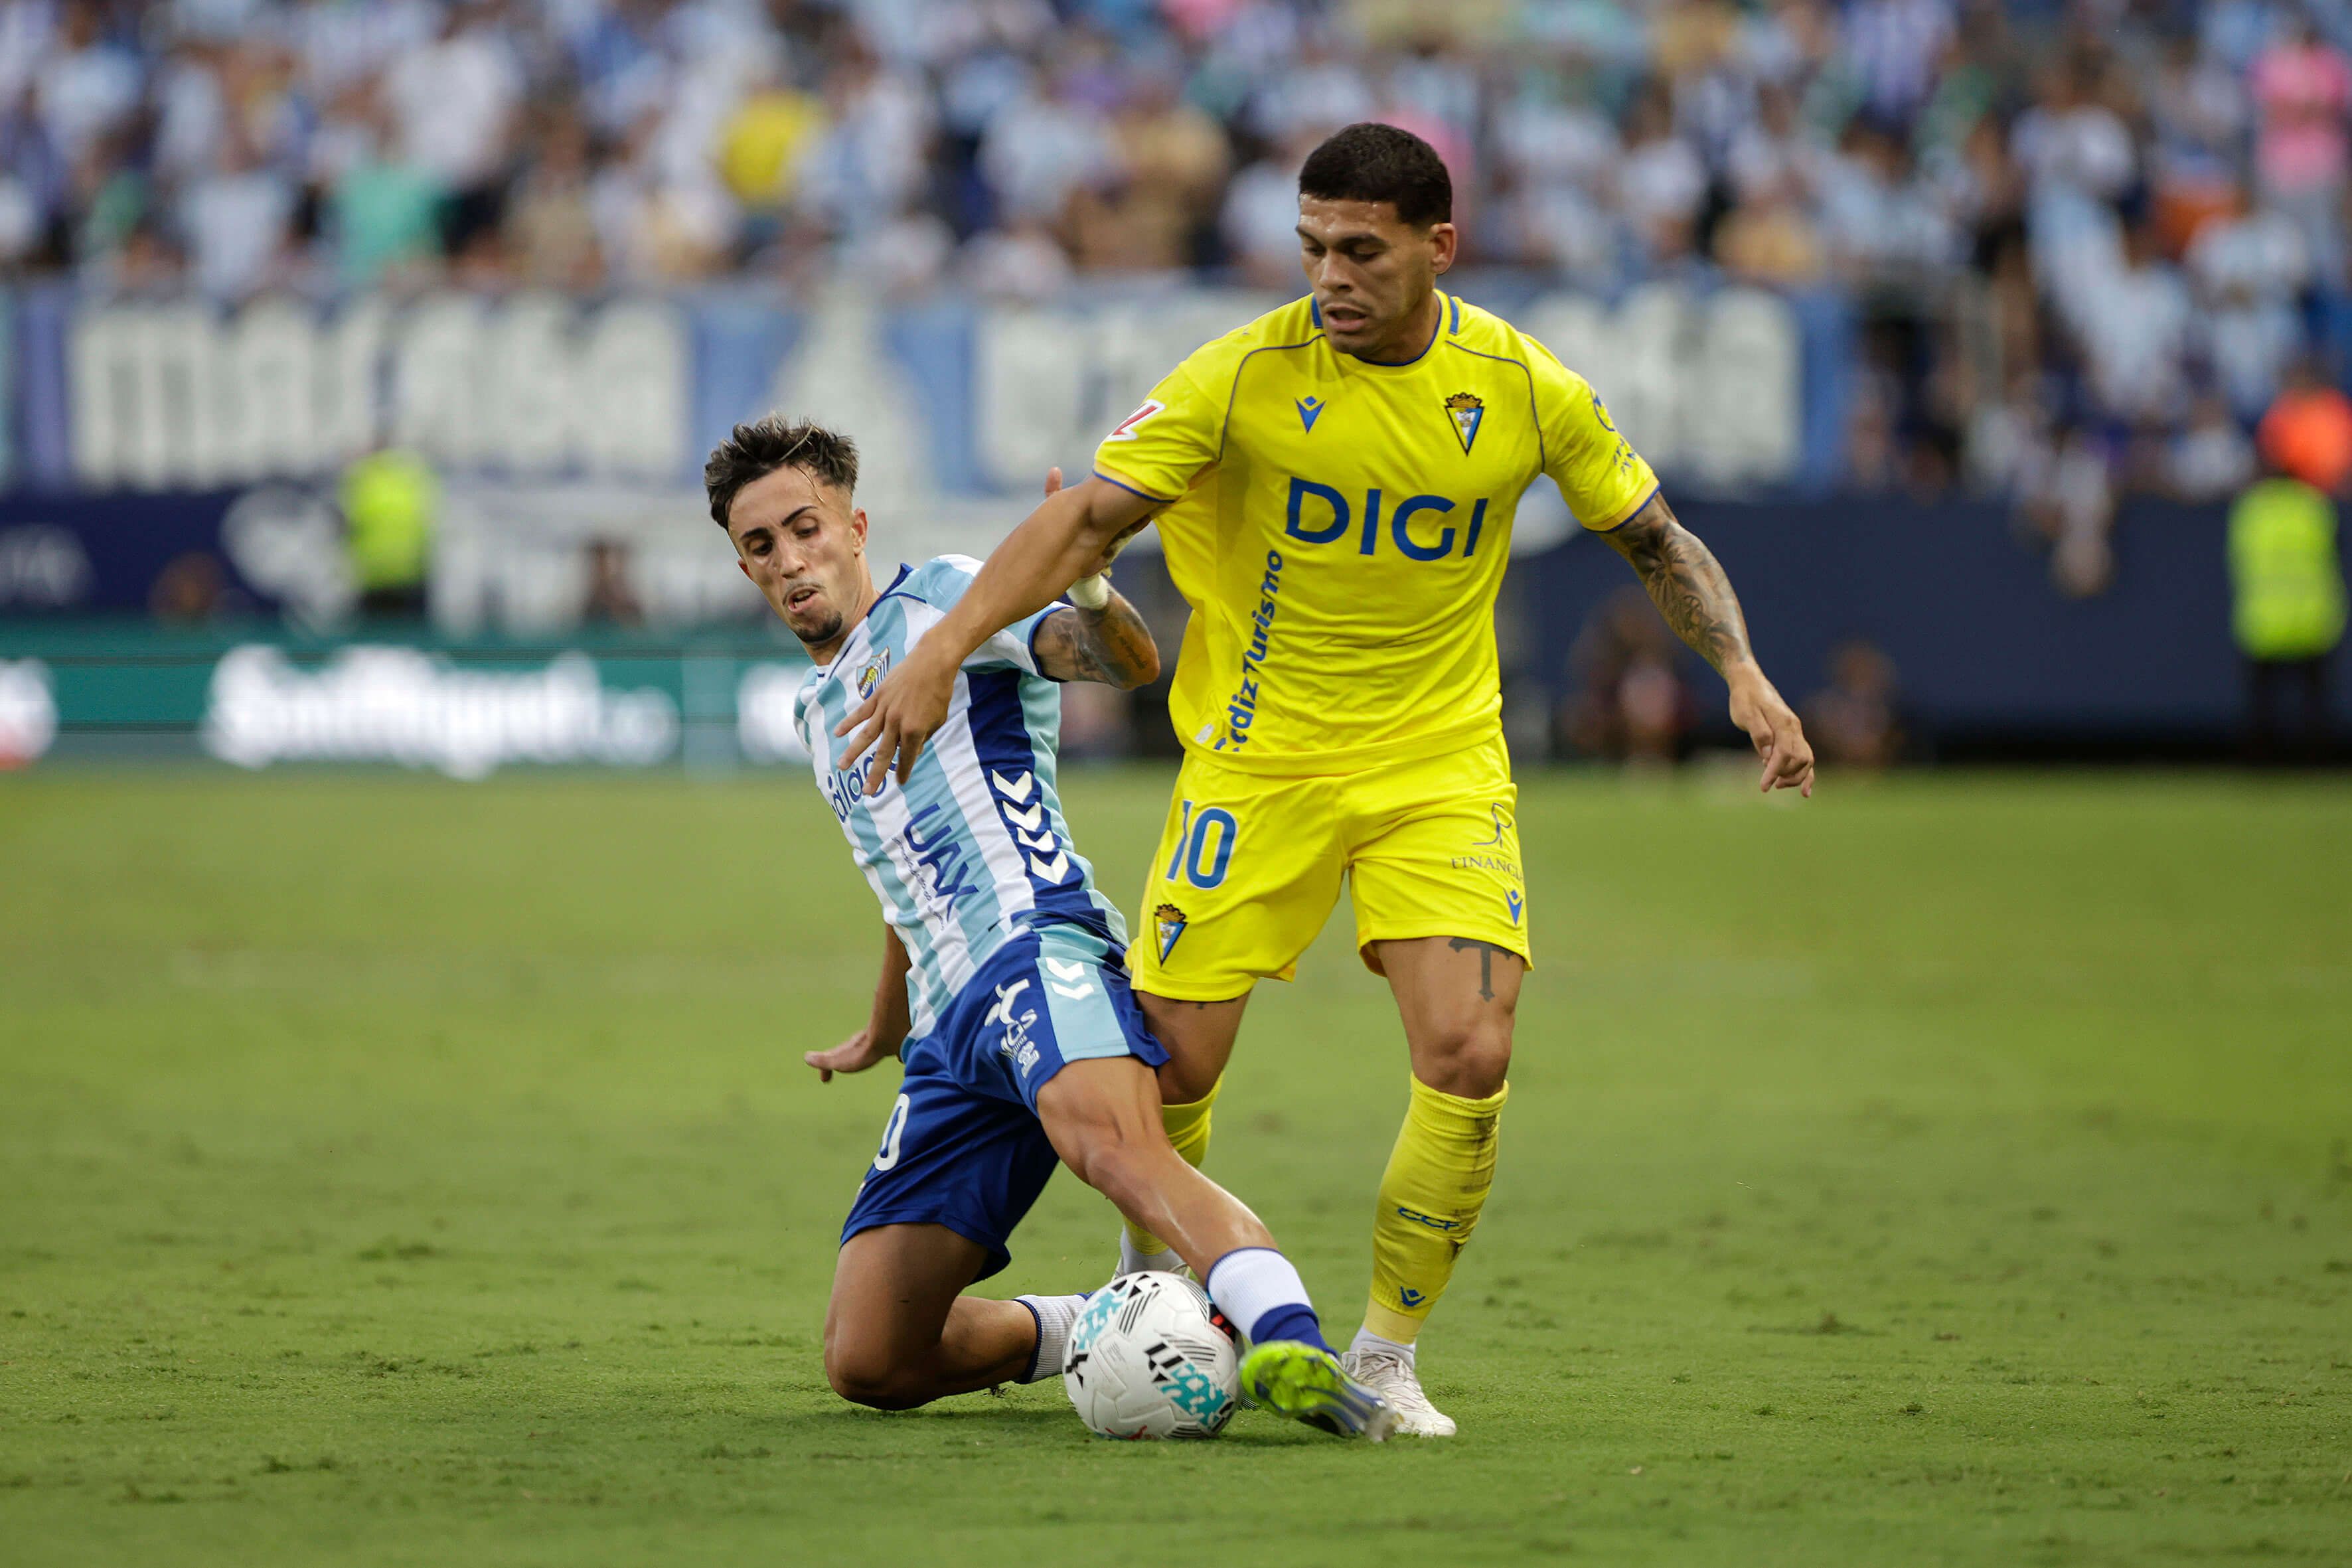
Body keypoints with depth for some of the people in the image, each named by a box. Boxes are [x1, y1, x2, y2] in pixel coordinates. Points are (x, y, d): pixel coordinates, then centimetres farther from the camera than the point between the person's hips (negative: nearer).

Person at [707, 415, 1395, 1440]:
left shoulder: (940, 599, 7)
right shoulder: (817, 709, 29)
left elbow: (1128, 663, -12)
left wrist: (1088, 591, -35)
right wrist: (883, 1031, 59)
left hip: (1035, 944, -8)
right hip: (947, 1028, 8)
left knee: (1113, 1145, -42)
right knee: (866, 1361, -6)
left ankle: (1287, 1346, -62)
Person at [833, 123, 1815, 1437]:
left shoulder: (1525, 388, -8)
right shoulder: (1250, 375, -14)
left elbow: (1657, 540, 7)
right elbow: (1090, 517, -15)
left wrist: (1745, 676, -6)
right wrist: (945, 649, -26)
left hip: (1440, 762, 1)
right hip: (1257, 760, -1)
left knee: (1471, 1058, -15)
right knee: (1171, 1069, -3)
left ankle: (1386, 1359, 3)